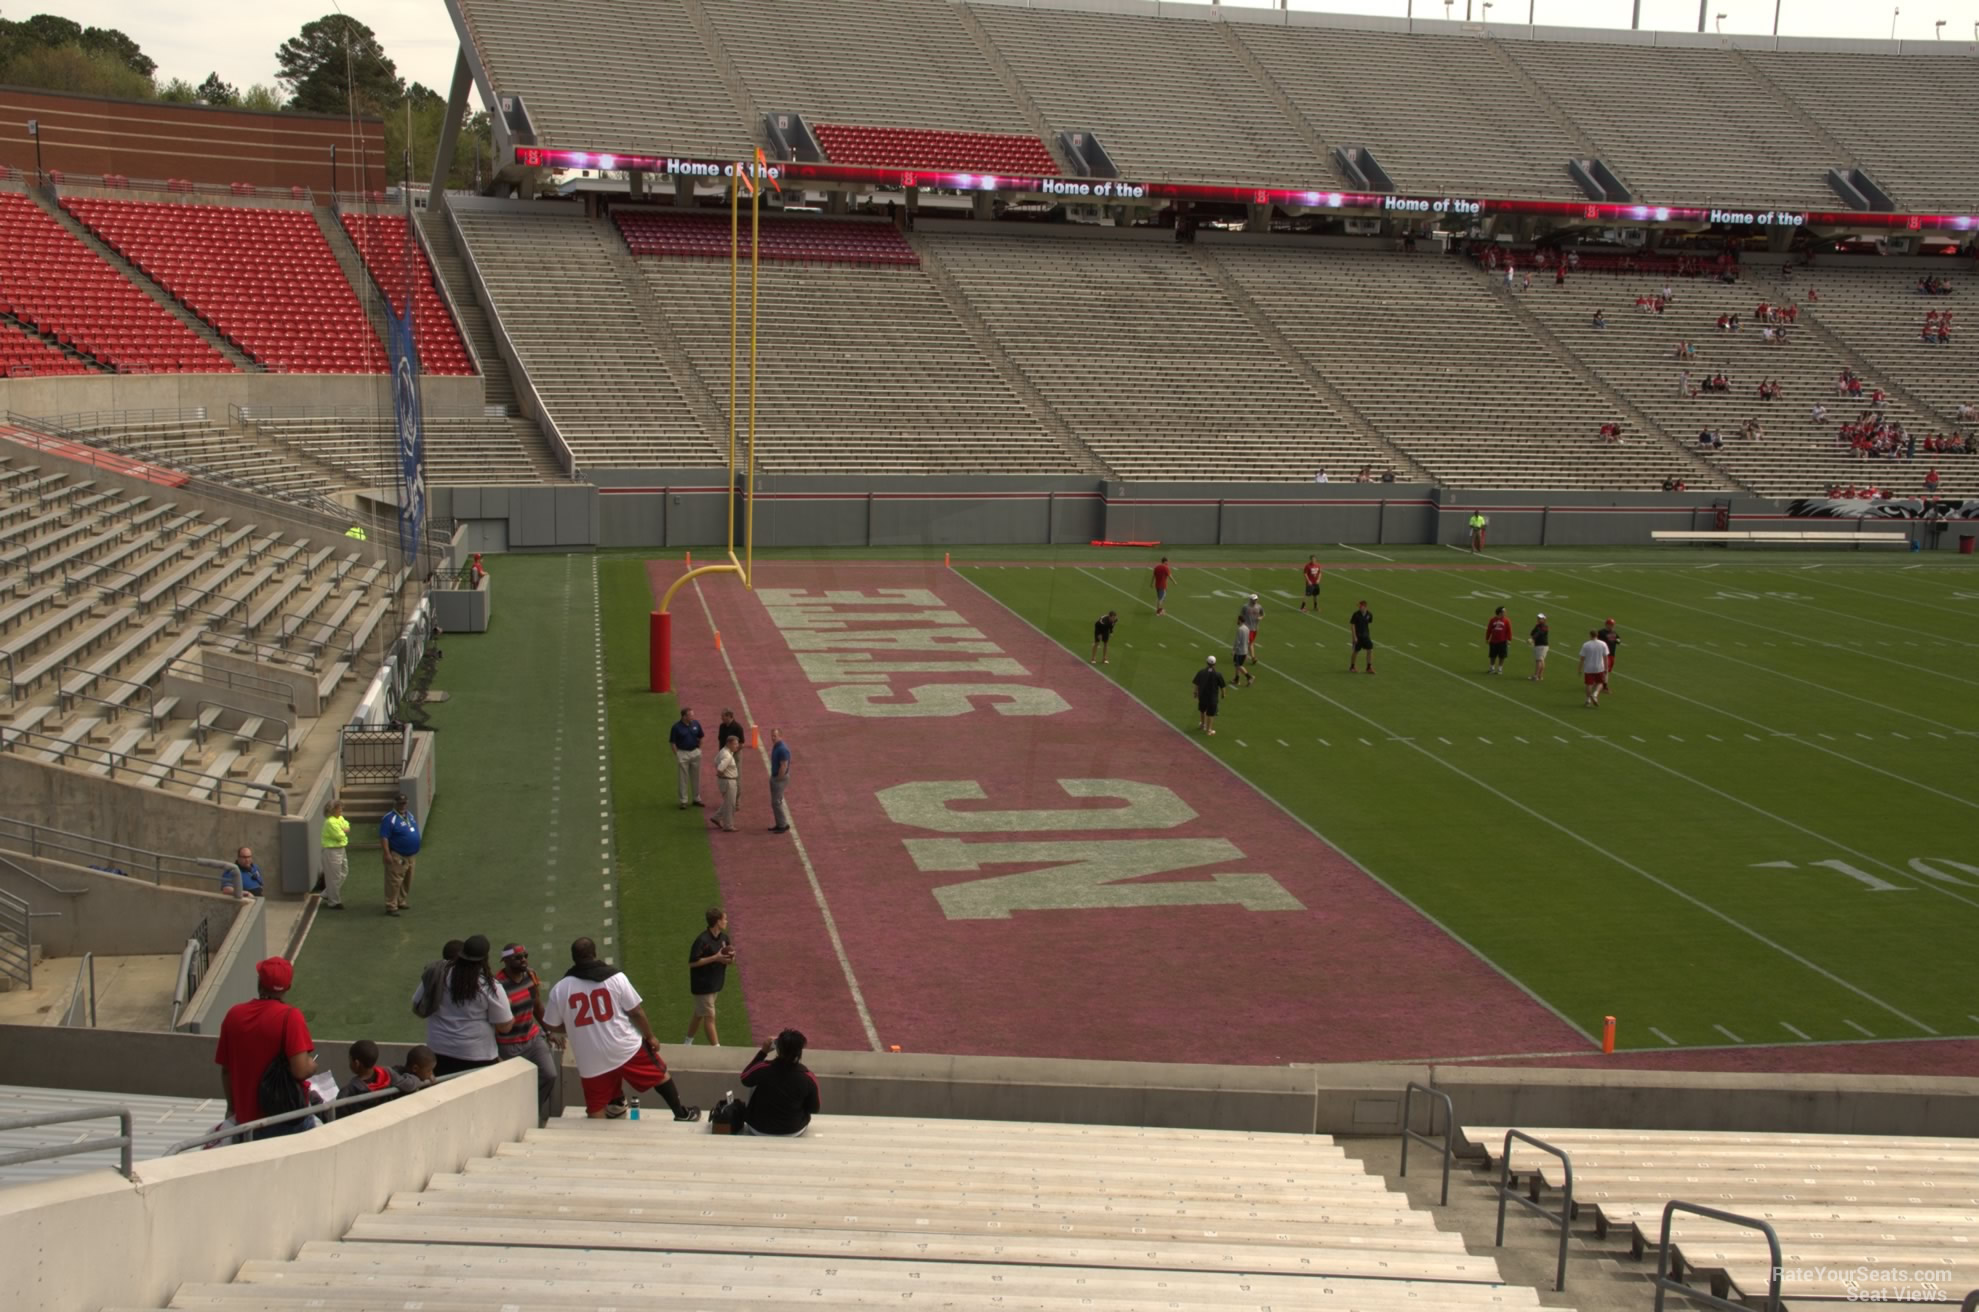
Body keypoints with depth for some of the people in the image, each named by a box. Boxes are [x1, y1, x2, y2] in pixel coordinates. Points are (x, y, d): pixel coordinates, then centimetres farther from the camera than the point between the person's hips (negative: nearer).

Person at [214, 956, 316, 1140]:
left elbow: (225, 1069, 7)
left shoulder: (234, 1015, -1)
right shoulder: (289, 1017, -17)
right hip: (287, 1116, -4)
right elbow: (301, 1070, -24)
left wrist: (233, 1107, 21)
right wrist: (312, 1064, 0)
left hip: (246, 1118, 4)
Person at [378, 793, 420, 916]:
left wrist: (416, 852, 22)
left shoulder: (409, 815, 13)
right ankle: (391, 906, -7)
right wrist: (387, 854, -25)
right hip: (397, 856, -8)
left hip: (411, 856, 8)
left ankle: (402, 902, 26)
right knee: (394, 882, -9)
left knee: (407, 882, 14)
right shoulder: (389, 818, -13)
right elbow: (383, 837, -18)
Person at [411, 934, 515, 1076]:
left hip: (438, 1053, 4)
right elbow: (505, 1026, -7)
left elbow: (417, 1006, 11)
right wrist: (512, 1019, 15)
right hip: (477, 1057, -4)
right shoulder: (489, 986, -12)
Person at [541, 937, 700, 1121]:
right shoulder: (615, 977, -6)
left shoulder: (559, 988, -3)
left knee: (597, 1112, 11)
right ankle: (682, 1114, 34)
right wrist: (650, 1036, 13)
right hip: (626, 1047, 1)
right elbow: (636, 1011, -3)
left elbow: (553, 1026, 5)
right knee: (660, 1074, 23)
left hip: (592, 1060, -1)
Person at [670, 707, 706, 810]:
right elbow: (673, 742, -8)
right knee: (683, 778, 3)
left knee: (696, 777, 13)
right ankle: (684, 801, 10)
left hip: (695, 753, 4)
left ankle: (696, 799, 24)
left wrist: (699, 750, 5)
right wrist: (676, 756, -11)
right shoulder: (676, 727, -13)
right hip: (683, 754, -4)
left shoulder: (696, 724, -2)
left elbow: (700, 737, 11)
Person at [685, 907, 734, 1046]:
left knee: (699, 1014, 19)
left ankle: (687, 1043, 33)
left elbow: (731, 961, 11)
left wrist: (730, 958, -14)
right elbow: (692, 962, -21)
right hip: (703, 985, -8)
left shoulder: (724, 938, 2)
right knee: (709, 1017, -3)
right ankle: (716, 1048, 2)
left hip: (716, 983, 8)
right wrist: (715, 958, -25)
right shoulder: (702, 940, -21)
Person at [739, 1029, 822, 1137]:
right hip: (795, 1131, 0)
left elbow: (745, 1079, -1)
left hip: (759, 1129, 0)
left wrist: (763, 1052, -1)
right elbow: (814, 1109, -7)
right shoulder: (808, 1077, -23)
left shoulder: (762, 1068, -26)